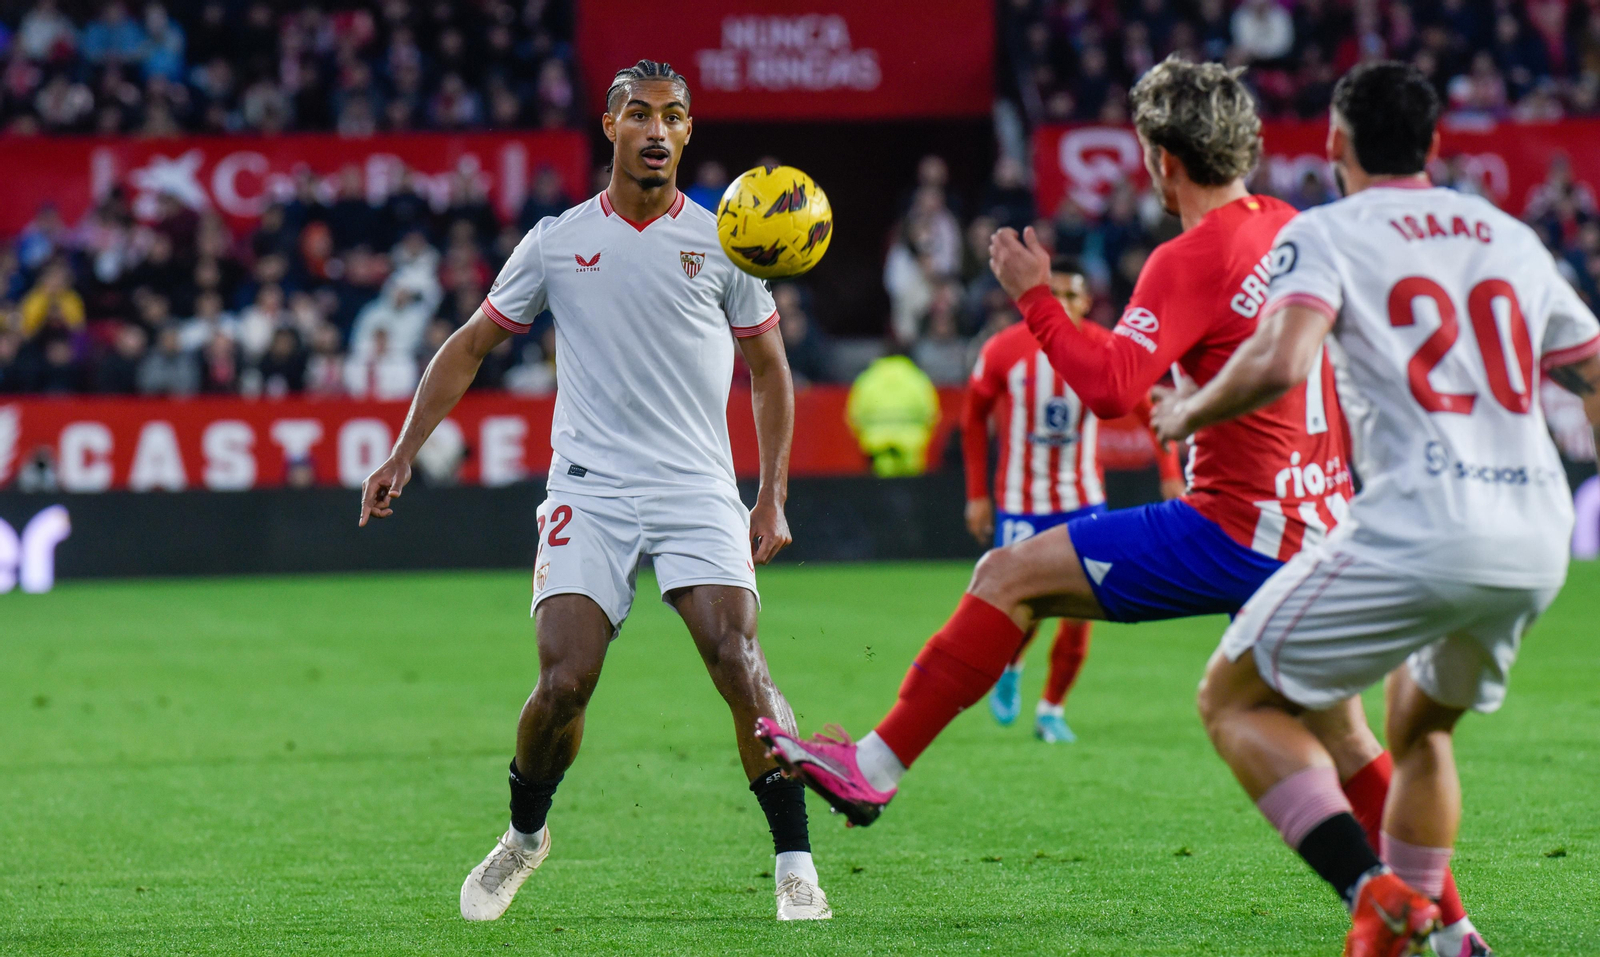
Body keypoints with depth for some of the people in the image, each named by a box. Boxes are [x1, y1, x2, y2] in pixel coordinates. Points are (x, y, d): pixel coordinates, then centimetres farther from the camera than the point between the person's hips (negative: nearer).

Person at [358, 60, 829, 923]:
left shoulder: (719, 242, 6)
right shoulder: (556, 242, 6)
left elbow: (768, 369, 15)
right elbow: (469, 348, 16)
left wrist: (772, 497, 8)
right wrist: (403, 454, 8)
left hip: (698, 494, 0)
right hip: (588, 494, 0)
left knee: (739, 664, -18)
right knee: (563, 682, -12)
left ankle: (795, 866, -10)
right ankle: (524, 836, 17)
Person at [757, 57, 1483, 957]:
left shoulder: (1194, 259, -13)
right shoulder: (1296, 231, 11)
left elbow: (1111, 386, -23)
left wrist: (1036, 297, -12)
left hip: (1235, 533, -8)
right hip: (1322, 534, 8)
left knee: (1011, 575, -4)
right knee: (1338, 735, 19)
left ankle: (878, 765, -6)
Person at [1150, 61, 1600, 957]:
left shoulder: (1328, 233, 3)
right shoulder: (1512, 236, 19)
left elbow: (1279, 363, -15)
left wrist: (1190, 411, 3)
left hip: (1420, 530, -6)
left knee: (1235, 697, 6)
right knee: (1421, 724, 30)